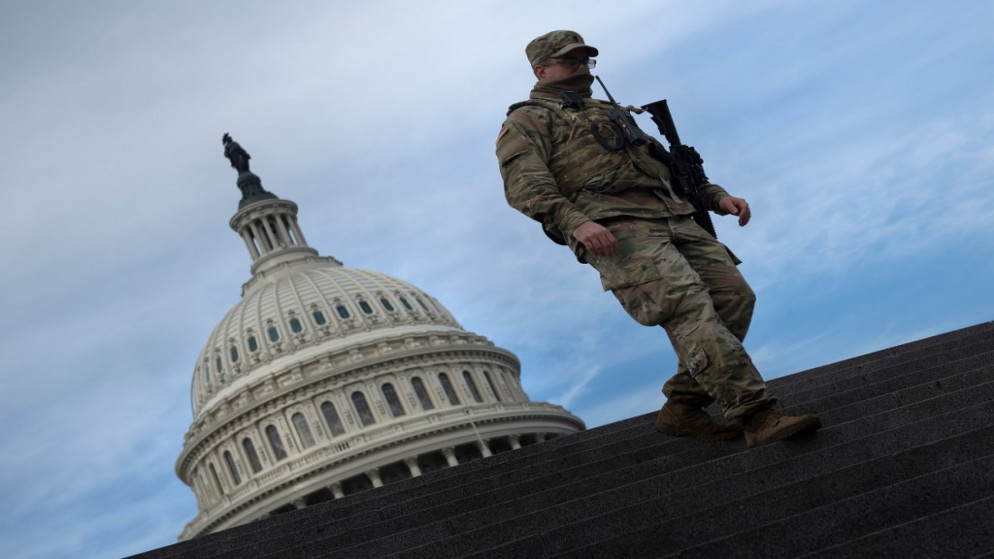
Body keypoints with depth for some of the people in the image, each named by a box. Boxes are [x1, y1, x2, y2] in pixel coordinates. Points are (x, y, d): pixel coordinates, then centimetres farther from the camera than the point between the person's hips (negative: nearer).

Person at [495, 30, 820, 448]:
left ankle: (682, 409, -1)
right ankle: (755, 416, -27)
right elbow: (524, 185, -7)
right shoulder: (526, 122, 12)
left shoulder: (610, 113, 36)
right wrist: (574, 221, -25)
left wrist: (716, 196, 17)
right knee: (689, 306, -24)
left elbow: (666, 165, 35)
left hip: (672, 218, 8)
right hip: (610, 229, -7)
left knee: (734, 296, -8)